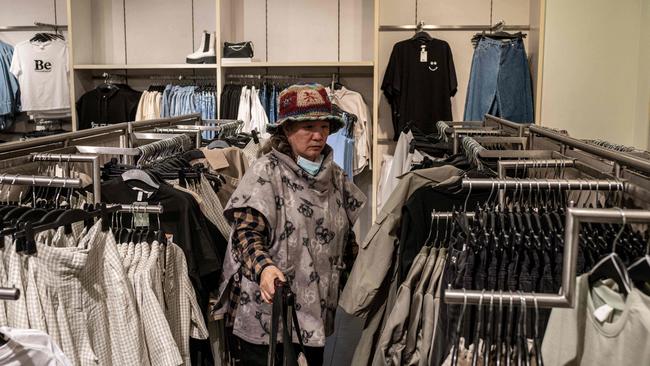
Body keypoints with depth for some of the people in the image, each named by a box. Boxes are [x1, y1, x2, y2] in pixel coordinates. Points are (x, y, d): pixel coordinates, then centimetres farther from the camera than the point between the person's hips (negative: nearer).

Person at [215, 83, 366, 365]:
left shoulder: (335, 176, 8)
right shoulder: (266, 171, -8)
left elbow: (349, 239, 13)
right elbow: (246, 232, -14)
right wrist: (264, 268, -32)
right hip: (268, 313, -5)